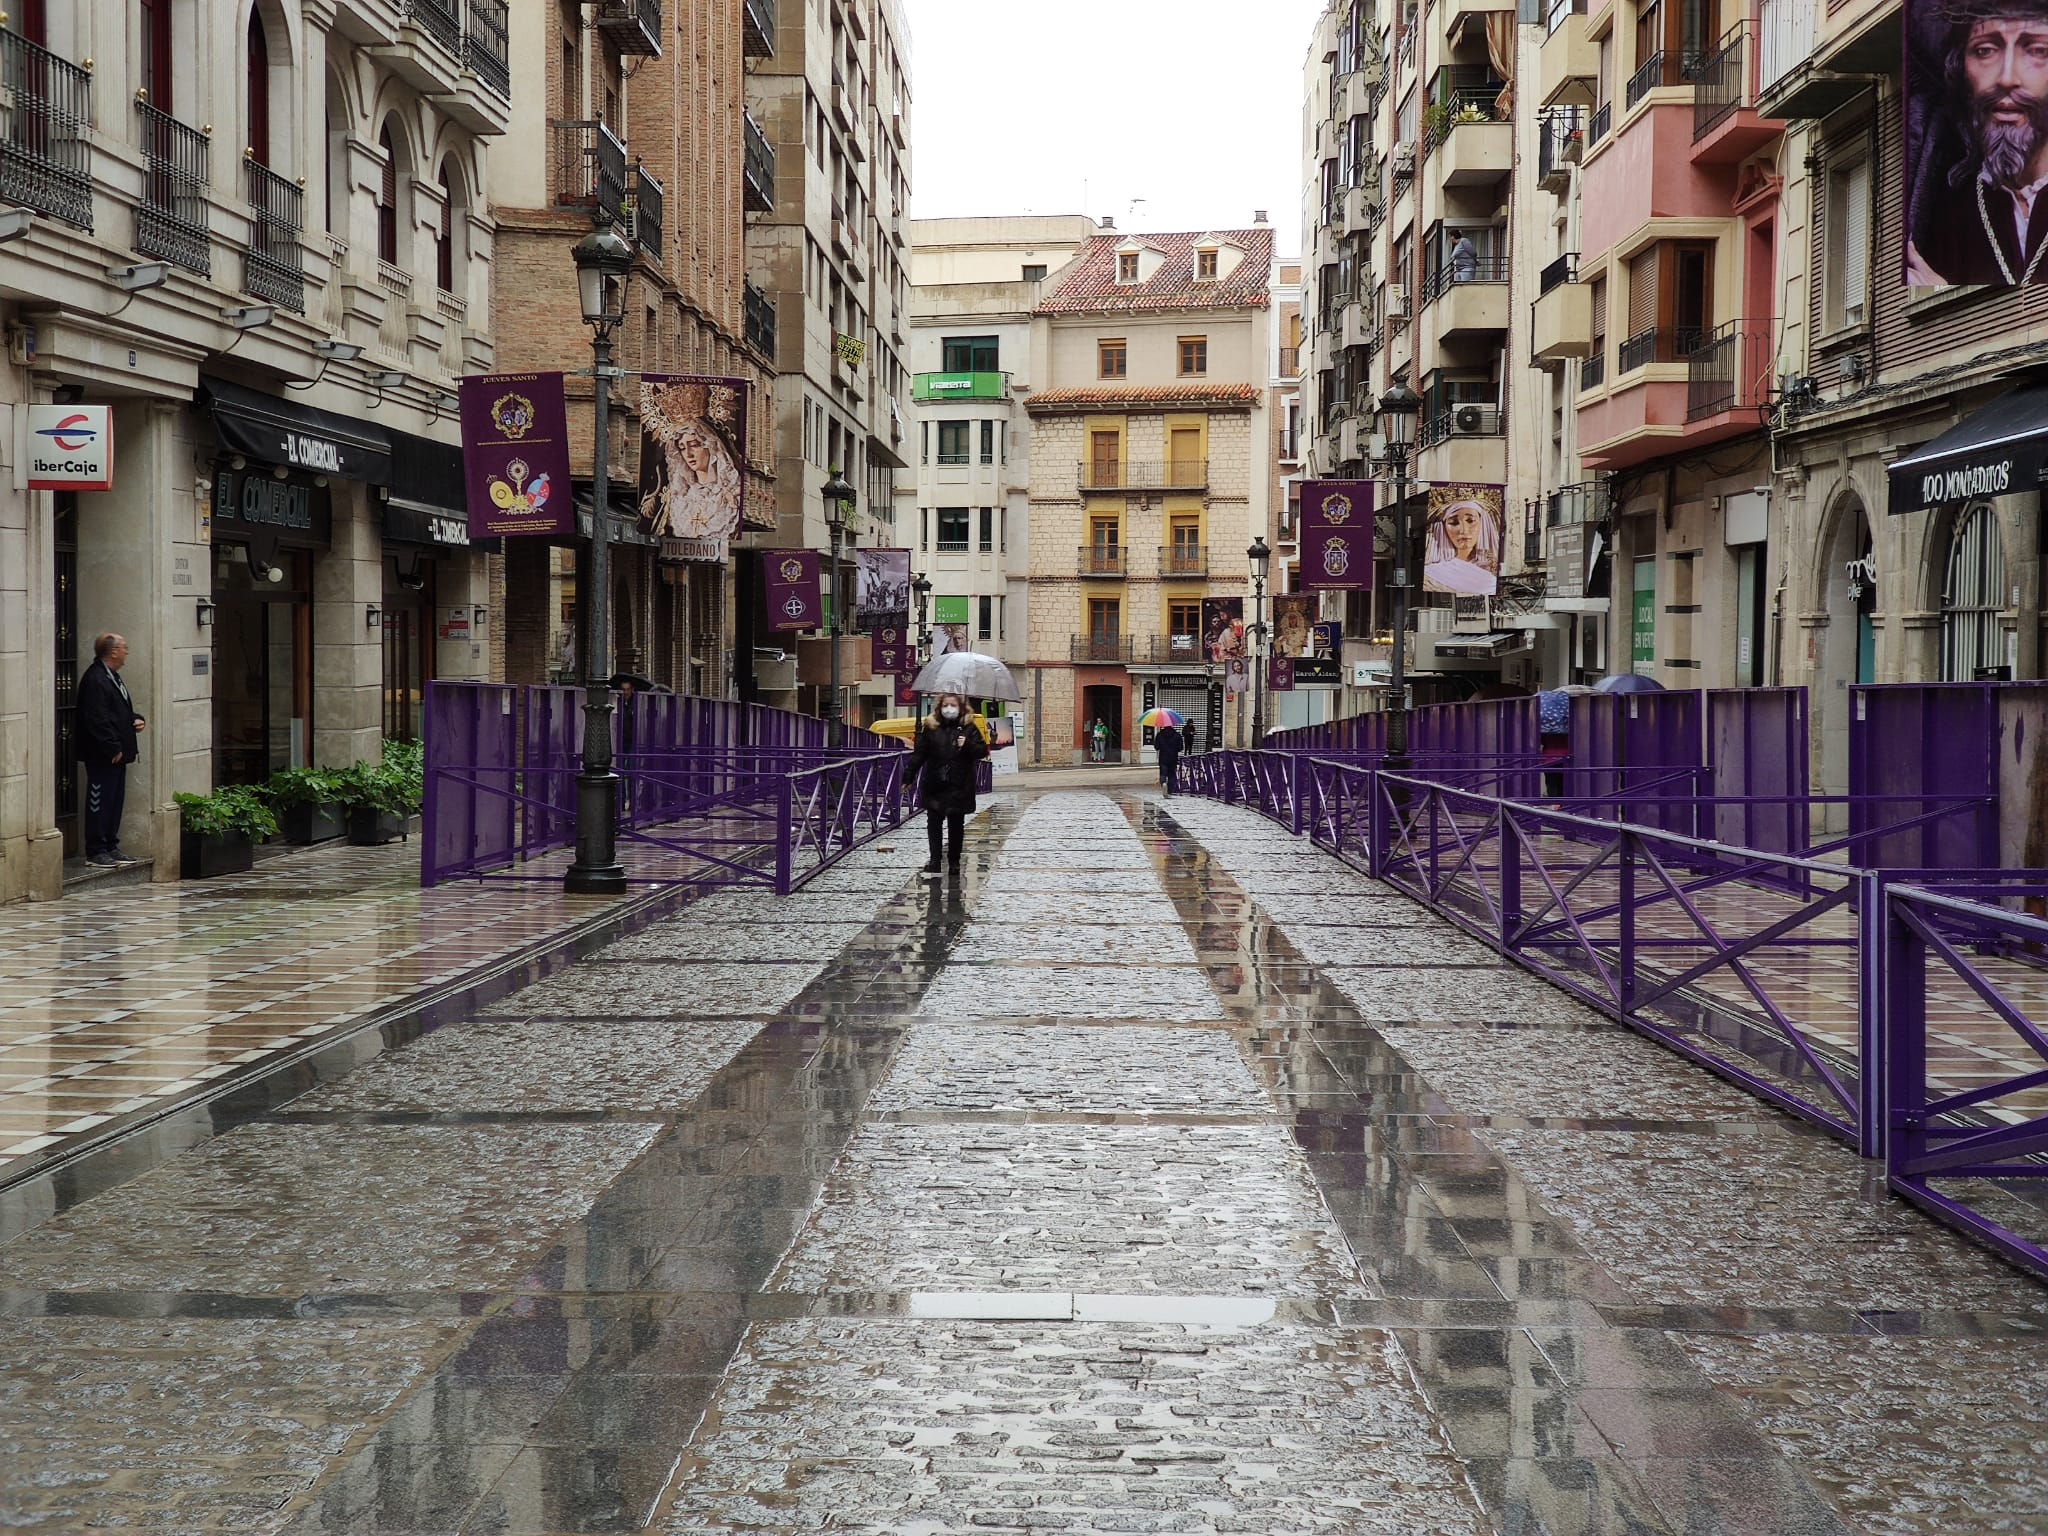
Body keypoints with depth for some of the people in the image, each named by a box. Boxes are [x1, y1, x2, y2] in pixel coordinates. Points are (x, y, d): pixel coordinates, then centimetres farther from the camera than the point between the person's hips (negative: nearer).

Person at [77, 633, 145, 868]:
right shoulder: (95, 679, -17)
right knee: (99, 802, -4)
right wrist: (113, 749, -20)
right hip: (102, 755, -10)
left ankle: (111, 847, 21)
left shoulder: (112, 676, 16)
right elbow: (97, 719, -22)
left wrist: (137, 719, 6)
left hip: (117, 753, 10)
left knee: (116, 800, 13)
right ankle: (95, 851, 1)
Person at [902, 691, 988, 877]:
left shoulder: (968, 728, 1)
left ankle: (954, 861, 17)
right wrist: (908, 776, 0)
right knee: (934, 823, -1)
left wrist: (967, 746, -17)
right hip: (934, 785, 0)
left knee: (956, 826, 7)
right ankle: (934, 859, 3)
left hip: (959, 786, 0)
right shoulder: (930, 727, 2)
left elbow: (983, 750, 2)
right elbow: (919, 754, 3)